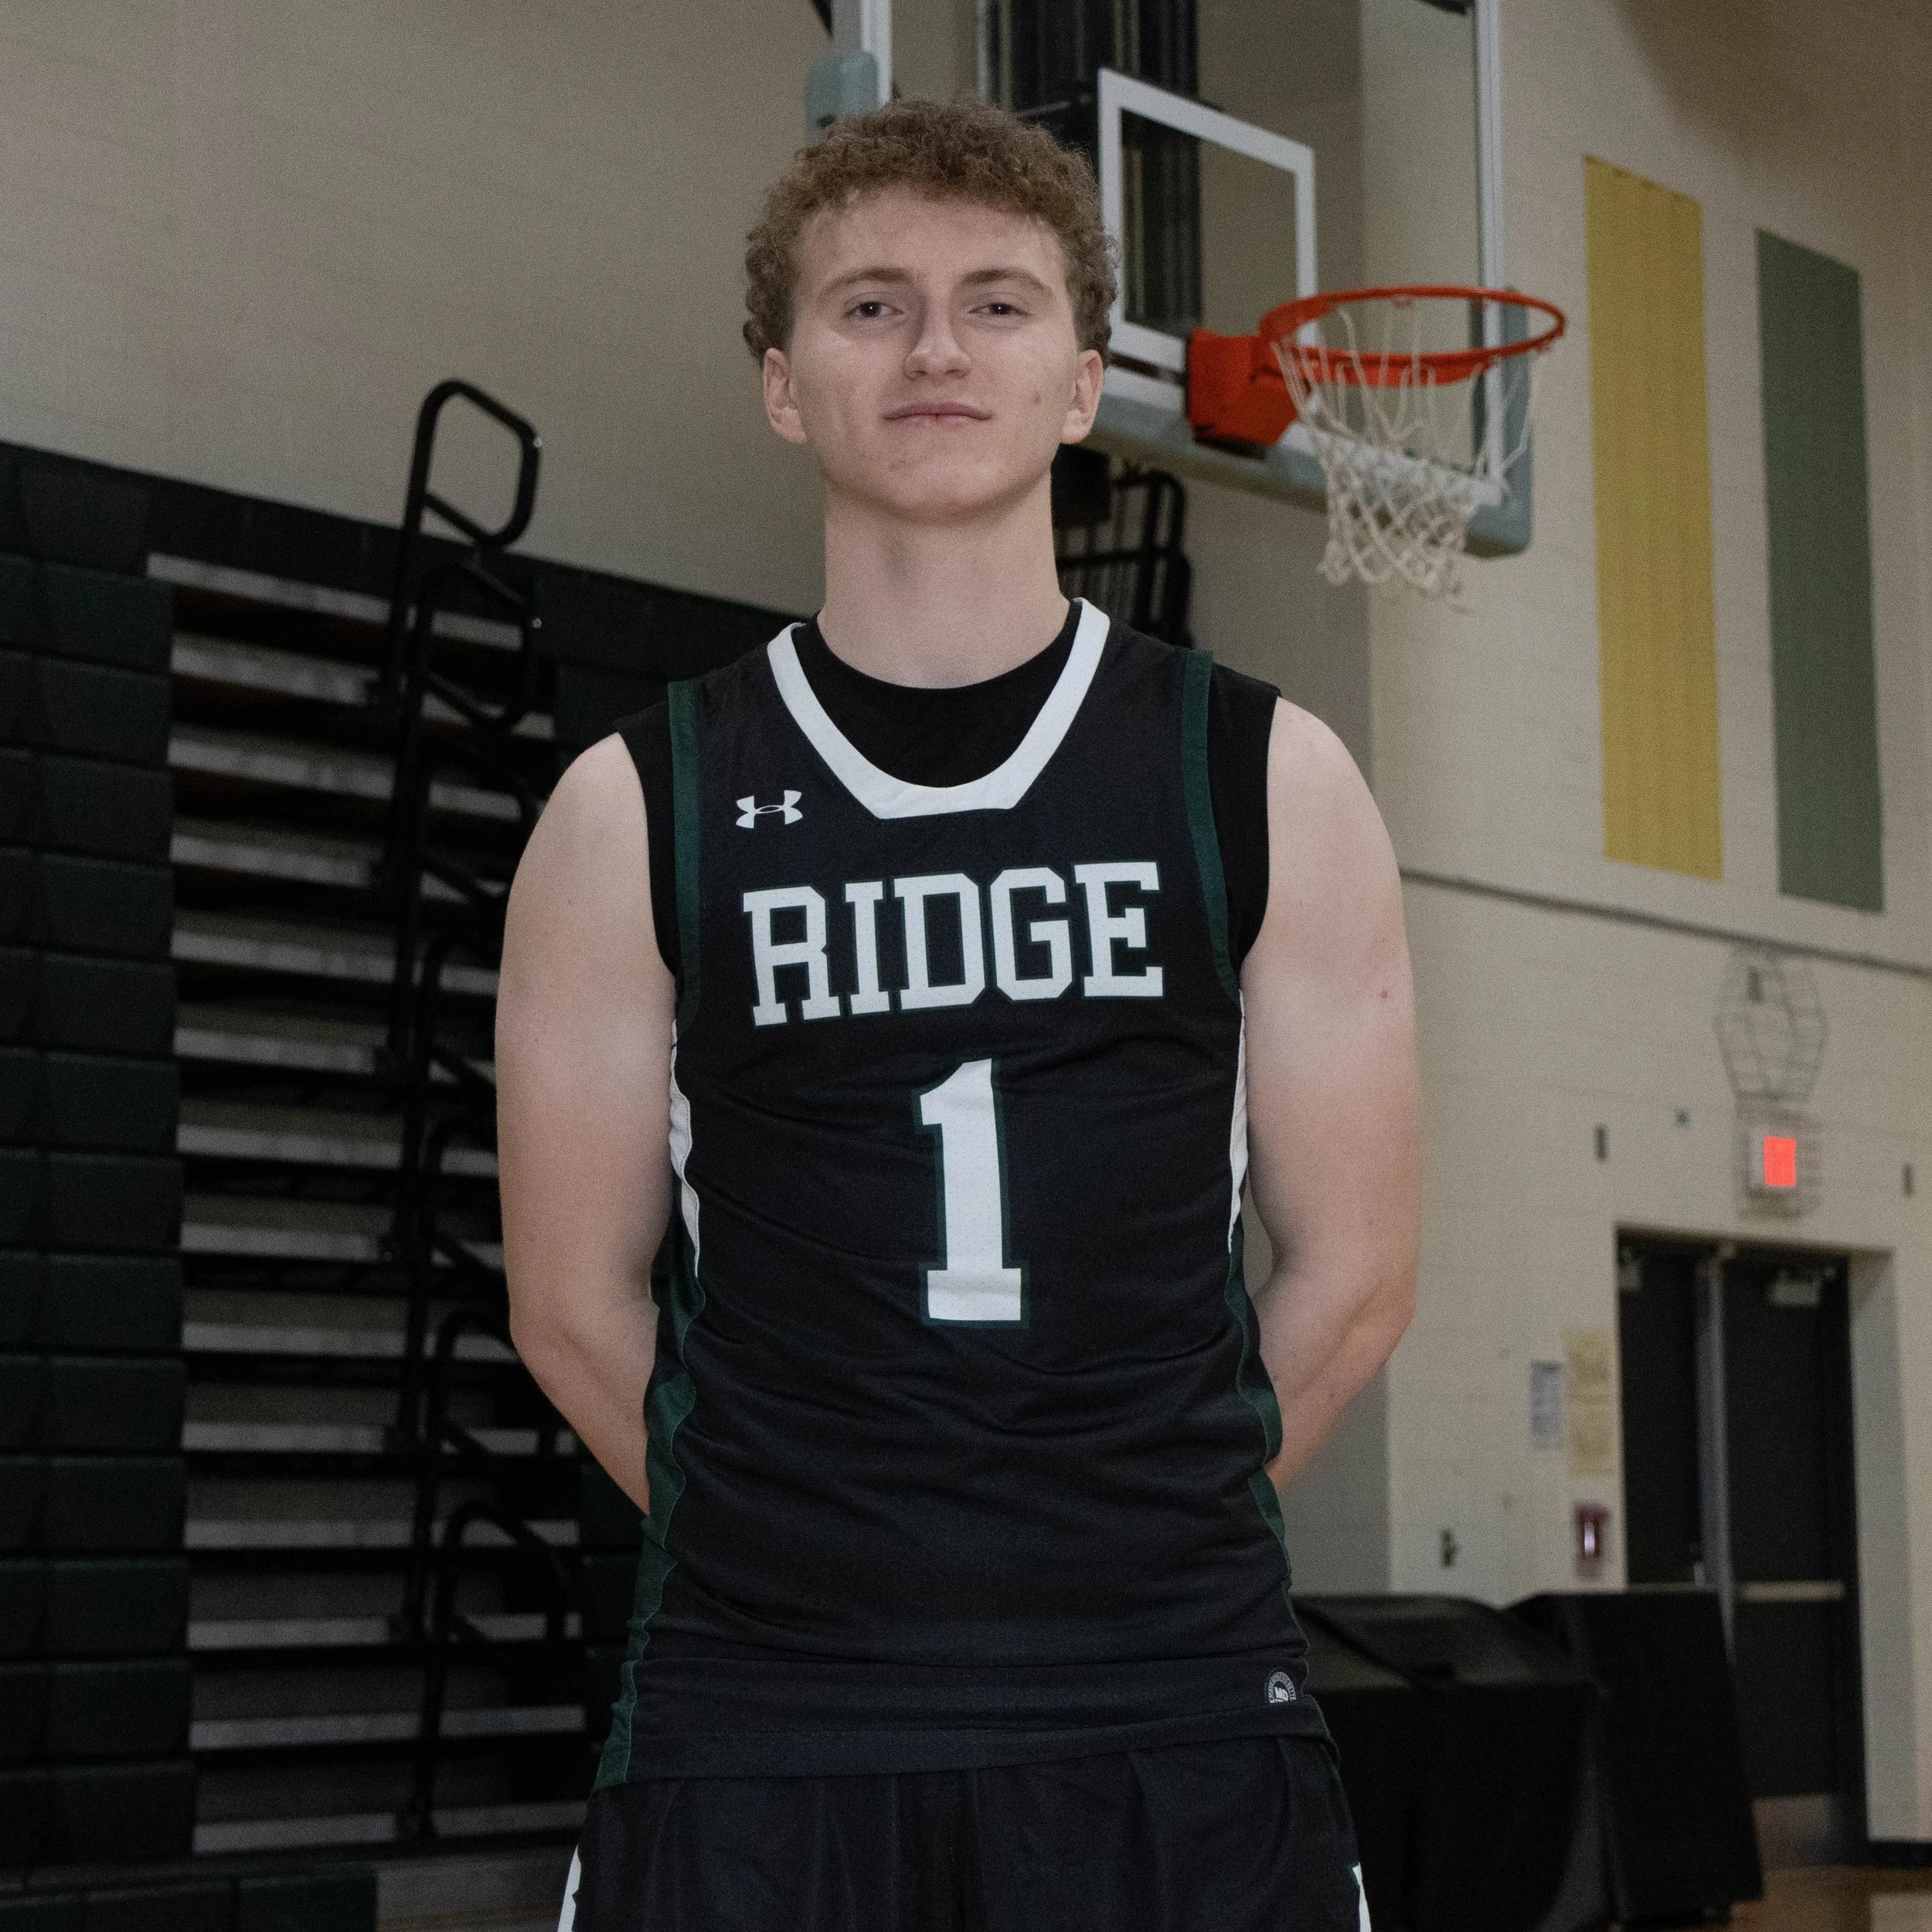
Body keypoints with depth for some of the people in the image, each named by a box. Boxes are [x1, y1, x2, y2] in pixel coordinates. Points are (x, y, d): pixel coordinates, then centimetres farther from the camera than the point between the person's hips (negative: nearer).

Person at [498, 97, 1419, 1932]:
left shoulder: (1269, 782, 5)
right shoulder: (640, 810, 3)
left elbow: (1348, 1277, 8)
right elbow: (579, 1307, 7)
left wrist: (1142, 1533, 11)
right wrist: (811, 1548, 10)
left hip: (1177, 1722, 1)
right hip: (752, 1725, 0)